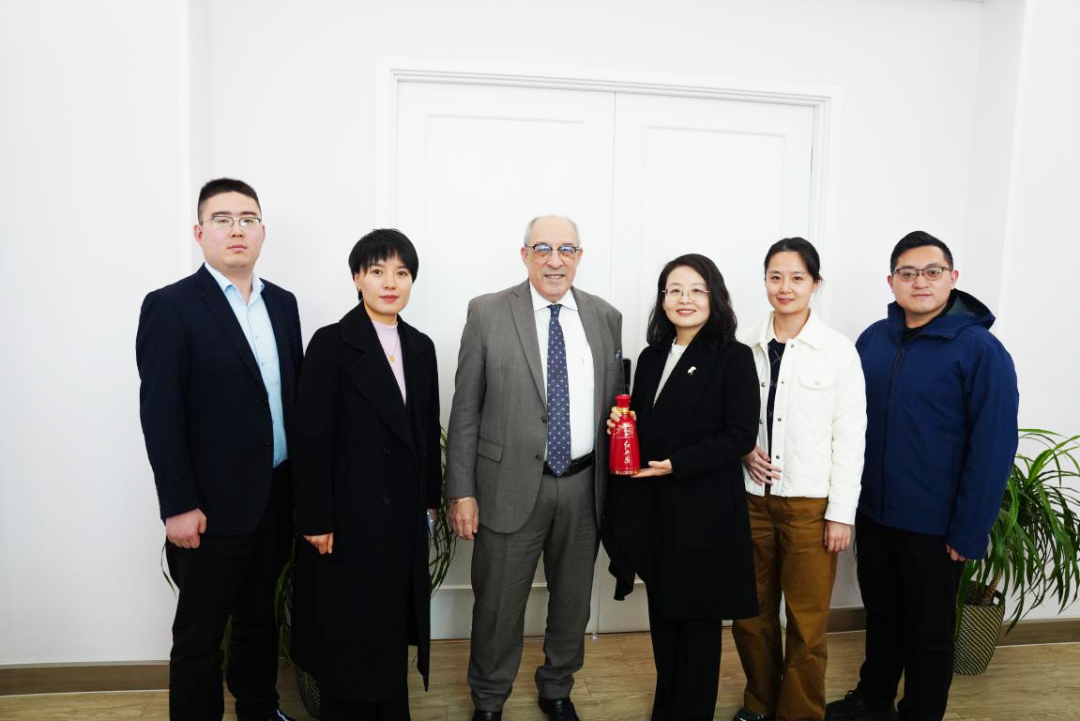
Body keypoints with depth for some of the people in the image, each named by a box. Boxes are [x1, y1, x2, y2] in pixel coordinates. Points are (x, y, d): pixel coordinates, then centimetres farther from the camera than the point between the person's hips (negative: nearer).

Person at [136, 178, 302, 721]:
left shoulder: (282, 303, 8)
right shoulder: (170, 307, -10)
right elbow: (160, 415, -13)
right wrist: (178, 506, -16)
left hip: (277, 496, 6)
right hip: (213, 506, -5)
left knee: (260, 616, 21)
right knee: (200, 634, 10)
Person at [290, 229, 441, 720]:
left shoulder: (421, 346, 7)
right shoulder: (331, 343, -10)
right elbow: (312, 440, -12)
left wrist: (429, 500, 10)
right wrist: (317, 521, -13)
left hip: (404, 517, 5)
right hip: (350, 515, -5)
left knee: (393, 630, 16)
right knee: (348, 634, 9)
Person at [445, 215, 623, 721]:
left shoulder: (606, 318, 4)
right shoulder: (488, 313, -4)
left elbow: (614, 403, 11)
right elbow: (465, 410, -4)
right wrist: (462, 491, -7)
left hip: (584, 486, 3)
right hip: (512, 485, -3)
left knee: (573, 601, 19)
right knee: (498, 604, 10)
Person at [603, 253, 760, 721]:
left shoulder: (734, 357, -8)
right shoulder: (652, 357, 9)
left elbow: (741, 436, -13)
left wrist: (677, 463, -19)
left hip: (705, 508, -5)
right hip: (653, 507, 6)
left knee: (699, 619, 9)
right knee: (662, 614, 16)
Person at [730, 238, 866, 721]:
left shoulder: (839, 351, -5)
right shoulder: (745, 346, 2)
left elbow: (850, 437, -5)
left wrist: (841, 512, -7)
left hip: (810, 502, -3)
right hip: (752, 496, 3)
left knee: (807, 621, 4)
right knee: (751, 611, 14)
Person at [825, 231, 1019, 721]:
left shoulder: (979, 349, -14)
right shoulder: (872, 340, 1)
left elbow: (993, 448, -15)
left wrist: (968, 532, -14)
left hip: (934, 527, -4)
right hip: (872, 515, 5)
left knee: (929, 630, 14)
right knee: (881, 615, 21)